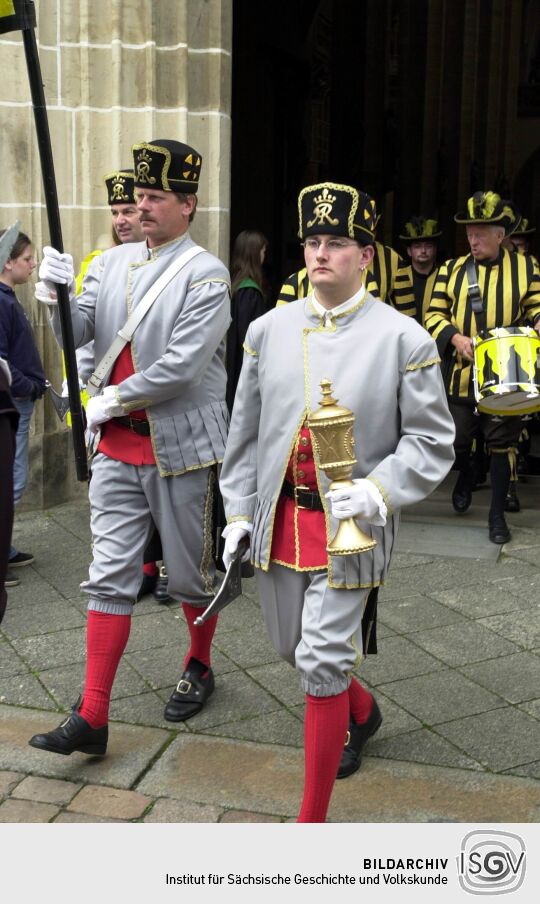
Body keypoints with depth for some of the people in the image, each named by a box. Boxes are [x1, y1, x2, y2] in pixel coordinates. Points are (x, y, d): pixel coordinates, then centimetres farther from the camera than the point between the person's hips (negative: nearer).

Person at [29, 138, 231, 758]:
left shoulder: (205, 275, -11)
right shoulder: (111, 263, 7)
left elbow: (182, 367, -20)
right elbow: (75, 335, 5)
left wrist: (112, 401, -12)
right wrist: (56, 293, -14)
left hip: (180, 448, -4)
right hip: (117, 449, 5)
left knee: (190, 575, 12)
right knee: (109, 578, 4)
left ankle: (199, 667, 38)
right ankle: (91, 717, 9)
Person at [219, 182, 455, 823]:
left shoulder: (404, 339, -8)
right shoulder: (268, 329, 4)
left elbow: (431, 440, -5)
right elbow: (245, 430, 10)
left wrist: (378, 491, -21)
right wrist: (238, 511, 7)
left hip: (351, 524, -5)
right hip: (278, 518, 5)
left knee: (322, 662, -5)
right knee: (291, 647, 18)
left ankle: (313, 821, 12)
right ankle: (361, 710, 51)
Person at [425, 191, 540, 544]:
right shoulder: (452, 269, 4)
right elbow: (434, 314, 3)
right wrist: (455, 337, -14)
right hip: (463, 375, 1)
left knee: (502, 443, 3)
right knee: (456, 441, 7)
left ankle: (497, 514, 15)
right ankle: (466, 475, 42)